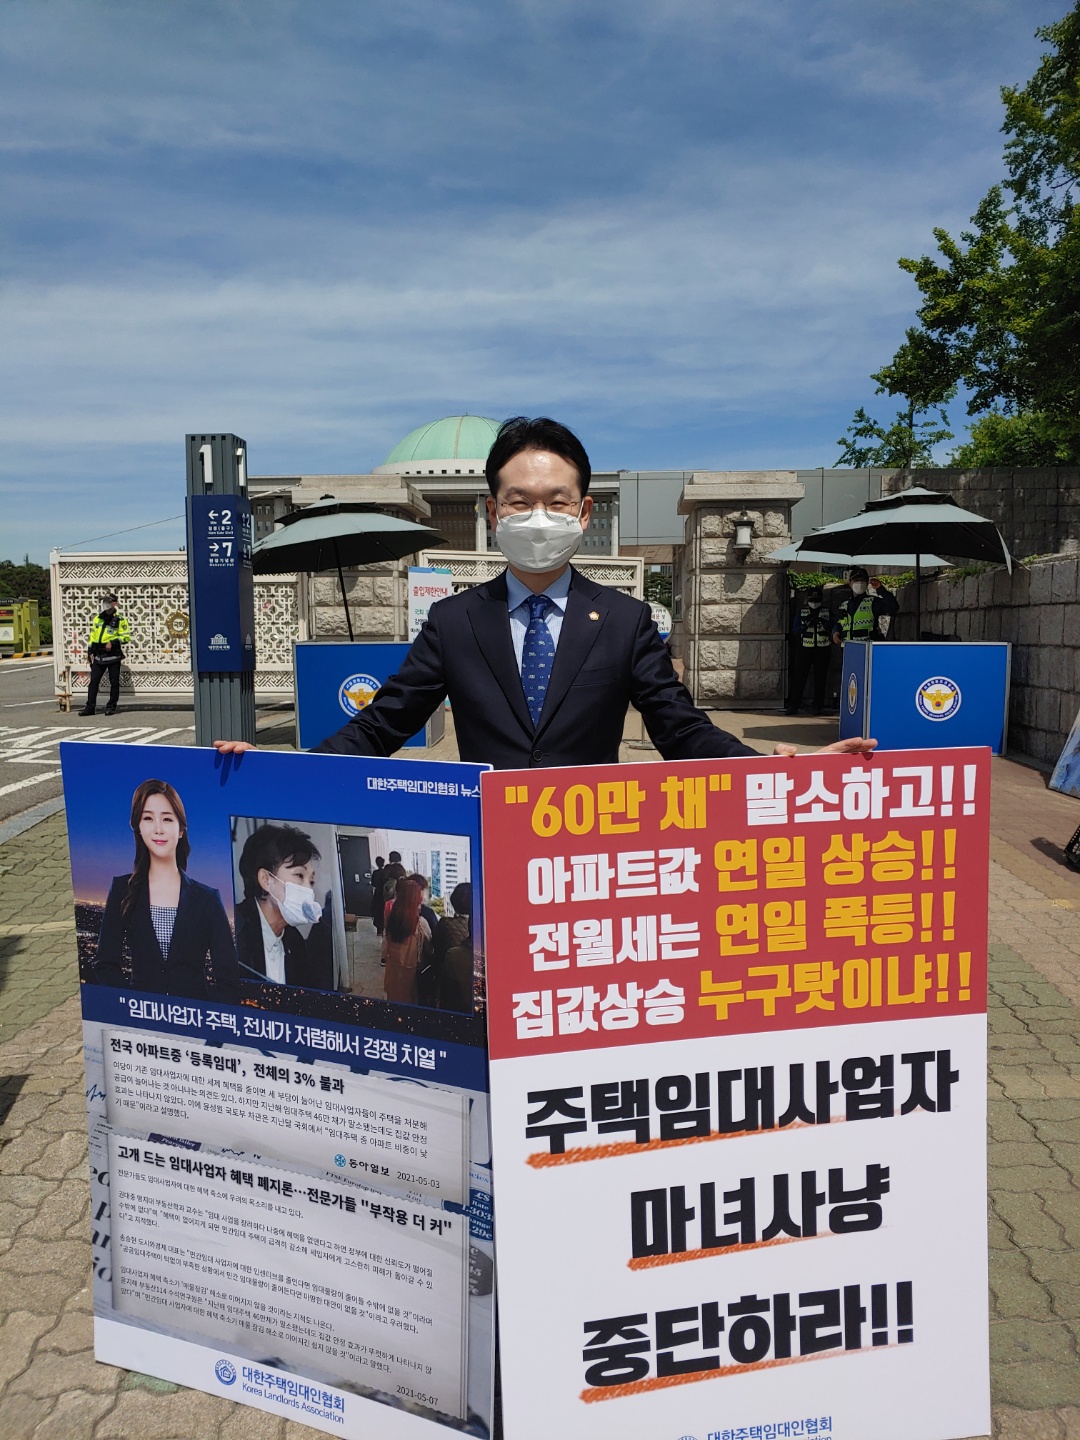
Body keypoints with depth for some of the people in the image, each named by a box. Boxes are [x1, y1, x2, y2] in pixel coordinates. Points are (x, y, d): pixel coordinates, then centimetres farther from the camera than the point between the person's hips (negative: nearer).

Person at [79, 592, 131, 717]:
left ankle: (111, 707, 11)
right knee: (94, 681, 2)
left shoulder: (120, 620, -3)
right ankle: (90, 707, 6)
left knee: (114, 682, 2)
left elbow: (126, 637, -8)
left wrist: (113, 642, -19)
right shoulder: (97, 619, 14)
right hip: (99, 657, 5)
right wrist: (90, 652, 12)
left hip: (113, 656, -5)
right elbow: (92, 636, 18)